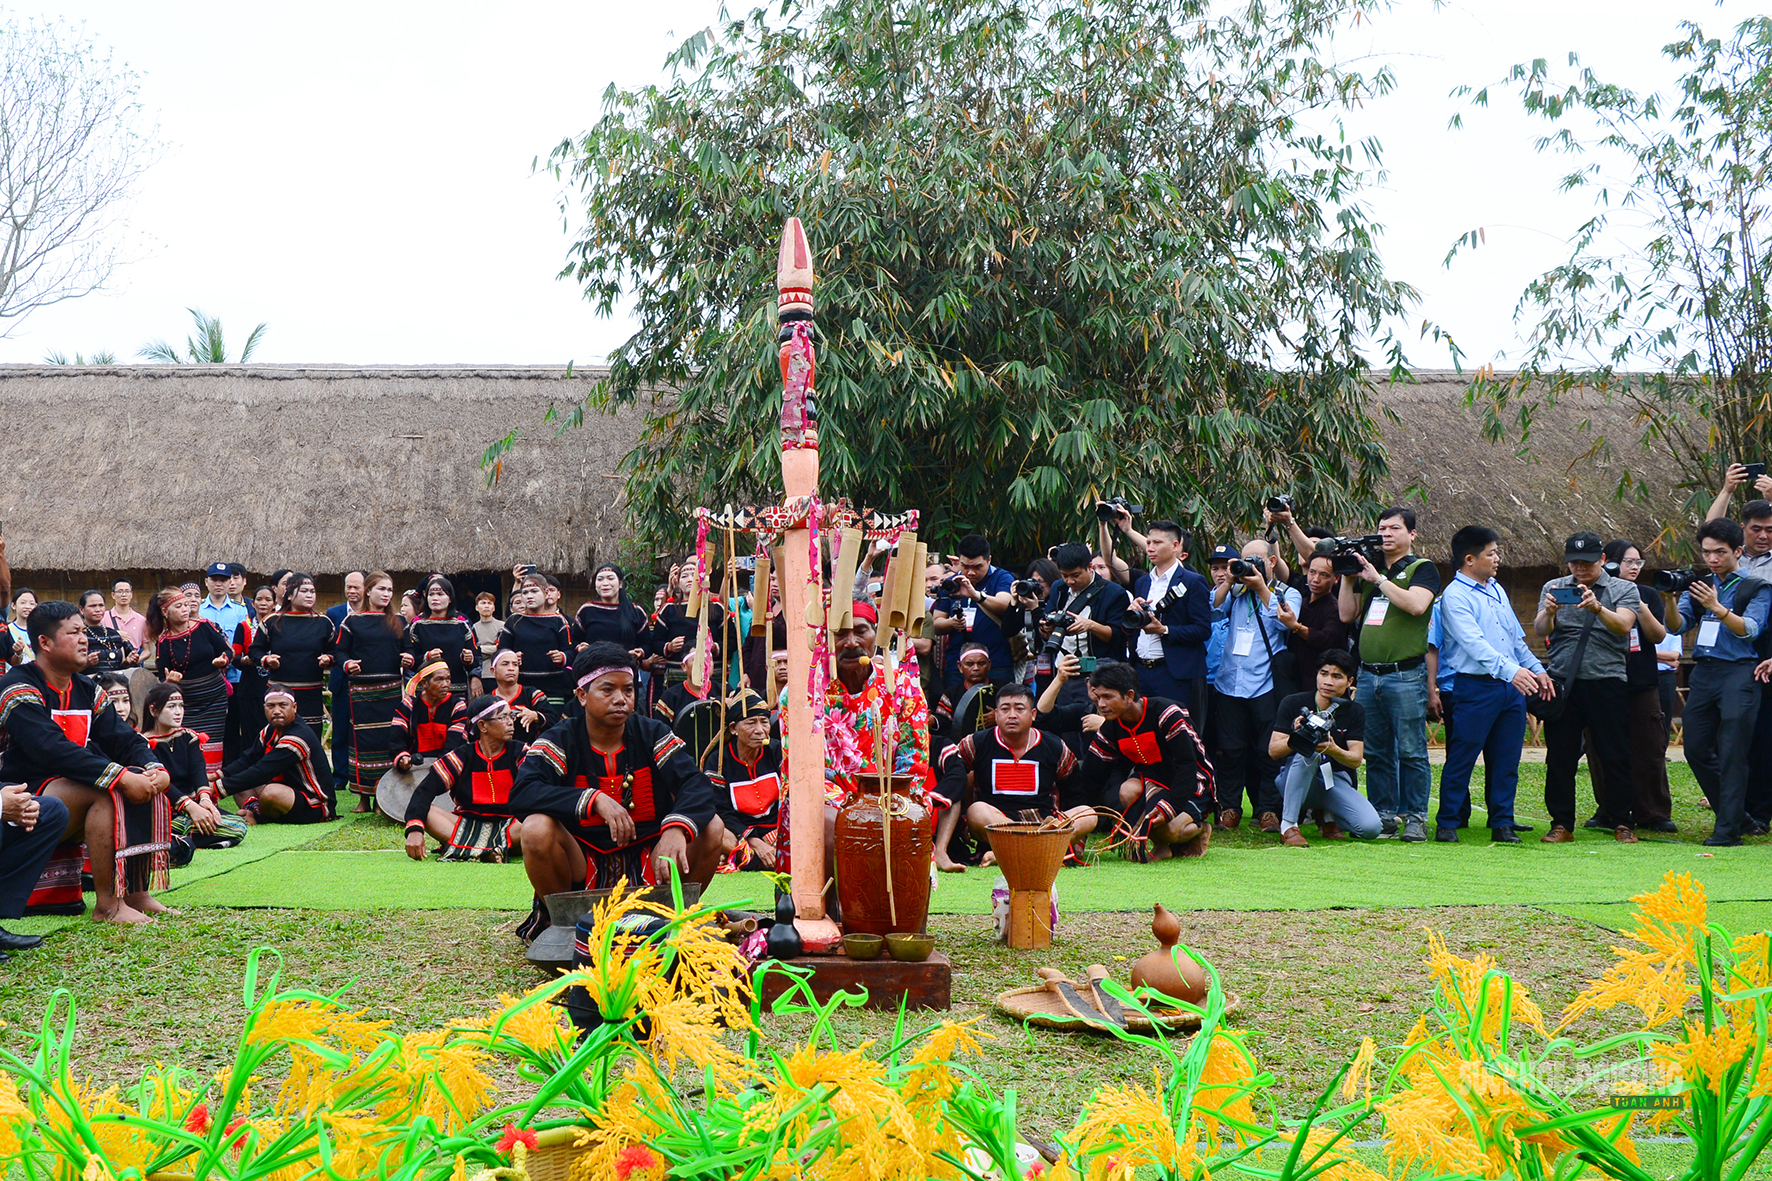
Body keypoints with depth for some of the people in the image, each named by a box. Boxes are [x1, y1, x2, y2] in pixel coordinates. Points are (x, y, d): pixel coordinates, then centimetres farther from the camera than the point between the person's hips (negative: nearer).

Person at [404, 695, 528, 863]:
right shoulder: (463, 756, 0)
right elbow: (425, 791, -9)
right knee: (424, 809, -22)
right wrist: (414, 829, -27)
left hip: (510, 826, -1)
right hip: (468, 825, 1)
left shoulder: (519, 753, 0)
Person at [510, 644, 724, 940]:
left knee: (712, 828, -20)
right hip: (582, 869, -1)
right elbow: (522, 792, -22)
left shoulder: (653, 734, 0)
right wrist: (595, 800, -33)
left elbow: (696, 785, -14)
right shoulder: (560, 740, -4)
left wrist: (676, 828, -37)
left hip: (646, 869, 1)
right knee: (537, 828, -29)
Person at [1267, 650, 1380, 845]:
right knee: (1307, 752, -36)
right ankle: (1288, 826, -30)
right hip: (1294, 781, -2)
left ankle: (1327, 817, 12)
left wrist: (1334, 750, -31)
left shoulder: (1355, 711, 0)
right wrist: (1296, 738, -32)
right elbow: (1273, 750, -11)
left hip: (1336, 780, 3)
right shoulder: (1293, 704, -5)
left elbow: (1356, 759, -9)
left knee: (1371, 828, -22)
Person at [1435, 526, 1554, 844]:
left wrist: (1536, 669, 17)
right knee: (1461, 759, -3)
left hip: (1512, 686, 7)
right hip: (1477, 686, -7)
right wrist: (1510, 670, -32)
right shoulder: (1455, 596, -9)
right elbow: (1474, 643, -22)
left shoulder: (1497, 590, 17)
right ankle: (1447, 824, 5)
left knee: (1506, 761, 9)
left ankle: (1502, 823, 15)